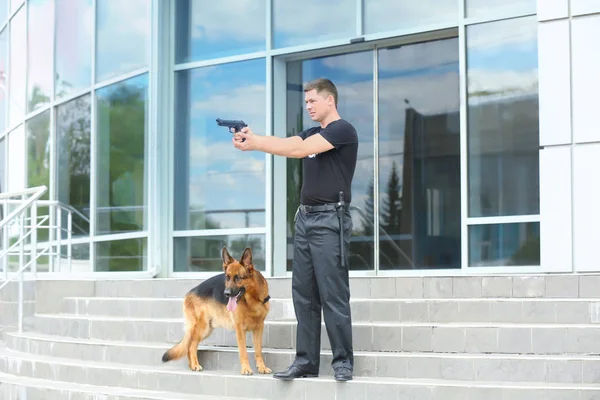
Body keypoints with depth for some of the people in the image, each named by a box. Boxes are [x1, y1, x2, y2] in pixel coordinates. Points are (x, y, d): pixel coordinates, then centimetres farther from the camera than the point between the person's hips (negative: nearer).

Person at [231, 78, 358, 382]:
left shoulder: (342, 130, -7)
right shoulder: (311, 133, 21)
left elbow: (299, 149, -17)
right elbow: (286, 142, 3)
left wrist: (254, 144, -17)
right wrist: (252, 137, -15)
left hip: (329, 219, -8)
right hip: (305, 218, 8)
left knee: (333, 295, -8)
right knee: (304, 295, 5)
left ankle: (343, 361, -2)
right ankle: (306, 361, 7)